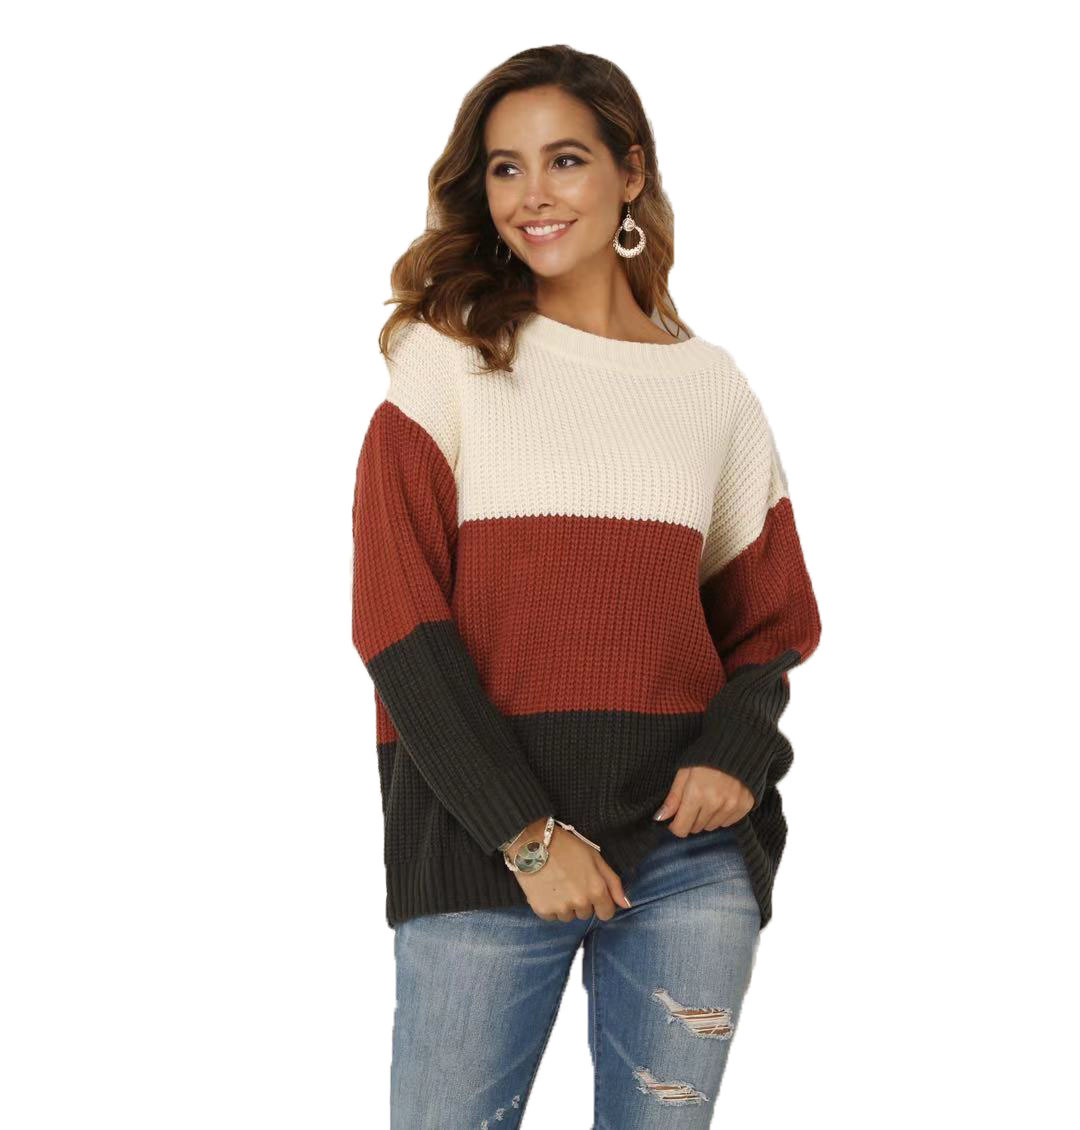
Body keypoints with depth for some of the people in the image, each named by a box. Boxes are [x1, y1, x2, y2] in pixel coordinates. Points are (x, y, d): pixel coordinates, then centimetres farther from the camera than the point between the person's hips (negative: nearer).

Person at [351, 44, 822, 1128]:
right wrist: (526, 832, -13)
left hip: (691, 841, 3)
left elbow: (768, 620, 14)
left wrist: (736, 753, -7)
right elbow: (397, 621, -5)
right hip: (484, 833, -2)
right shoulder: (447, 360, 2)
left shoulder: (711, 384, 10)